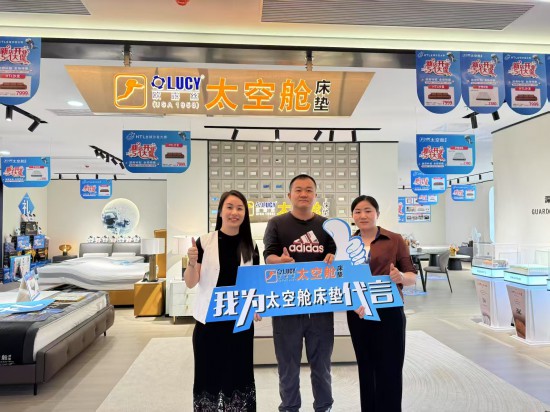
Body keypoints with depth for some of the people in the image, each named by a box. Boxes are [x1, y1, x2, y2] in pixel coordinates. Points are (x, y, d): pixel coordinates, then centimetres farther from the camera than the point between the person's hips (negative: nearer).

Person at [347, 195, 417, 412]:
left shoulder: (395, 240, -2)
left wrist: (401, 277, -24)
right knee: (366, 368, 14)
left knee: (390, 370, 2)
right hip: (357, 314, 3)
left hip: (389, 313, -3)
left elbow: (413, 276, -1)